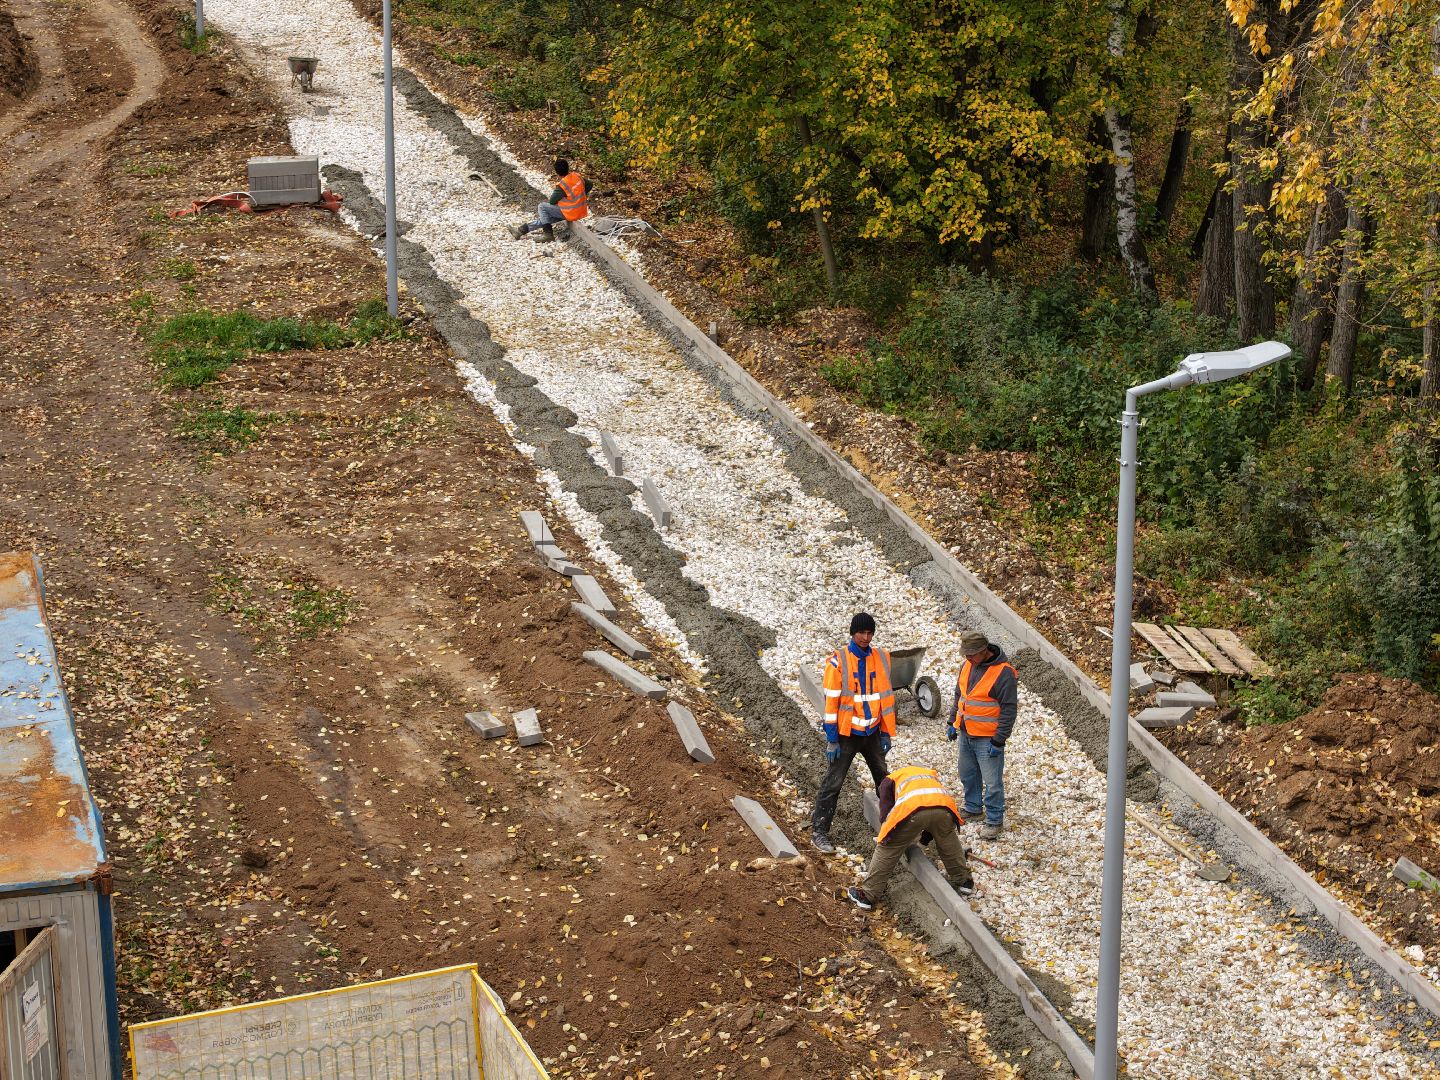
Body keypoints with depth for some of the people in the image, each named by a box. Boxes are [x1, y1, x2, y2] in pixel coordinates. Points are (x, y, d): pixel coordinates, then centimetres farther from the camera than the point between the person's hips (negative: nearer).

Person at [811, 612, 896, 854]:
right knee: (833, 783, -2)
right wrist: (831, 739, -13)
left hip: (872, 732, 5)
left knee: (884, 780, 17)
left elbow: (886, 696, 8)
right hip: (846, 734, -5)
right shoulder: (838, 661, -12)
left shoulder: (881, 658, 2)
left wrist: (887, 733, 7)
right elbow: (831, 701, -12)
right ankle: (819, 831, 2)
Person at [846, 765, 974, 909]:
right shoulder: (931, 773, 45)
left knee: (887, 849, 11)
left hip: (911, 811, -4)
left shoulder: (889, 780, 34)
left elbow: (886, 815, 23)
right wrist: (924, 838, 51)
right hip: (944, 808, 4)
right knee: (949, 841, 34)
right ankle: (964, 881, 41)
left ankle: (867, 895, 13)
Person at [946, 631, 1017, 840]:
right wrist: (952, 723, 16)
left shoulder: (1004, 673, -19)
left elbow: (1009, 710, -18)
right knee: (968, 775, 20)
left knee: (992, 781, -2)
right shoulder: (967, 666, 4)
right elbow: (958, 696, 19)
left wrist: (998, 741, -18)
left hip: (988, 738, -7)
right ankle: (972, 808, 38)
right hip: (965, 734, 7)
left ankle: (994, 821, 9)